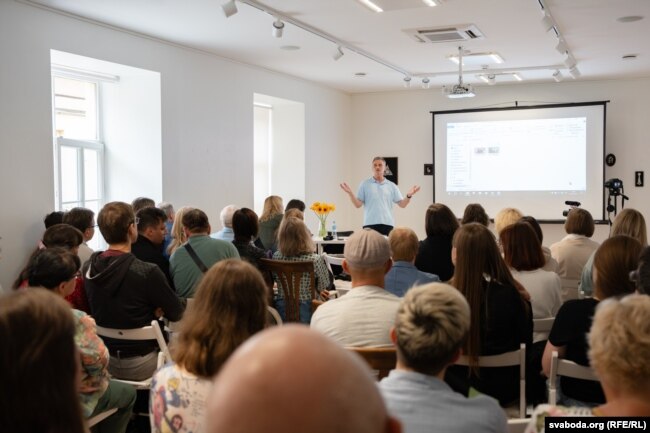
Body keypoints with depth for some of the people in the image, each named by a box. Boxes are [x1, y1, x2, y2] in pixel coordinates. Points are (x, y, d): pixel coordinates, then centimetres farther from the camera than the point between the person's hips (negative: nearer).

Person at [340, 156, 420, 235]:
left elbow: (402, 204, 8)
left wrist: (409, 196, -11)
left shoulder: (391, 186, 11)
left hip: (387, 224, 2)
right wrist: (350, 193, -14)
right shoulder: (365, 184, 7)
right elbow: (358, 204, 2)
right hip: (370, 224, -2)